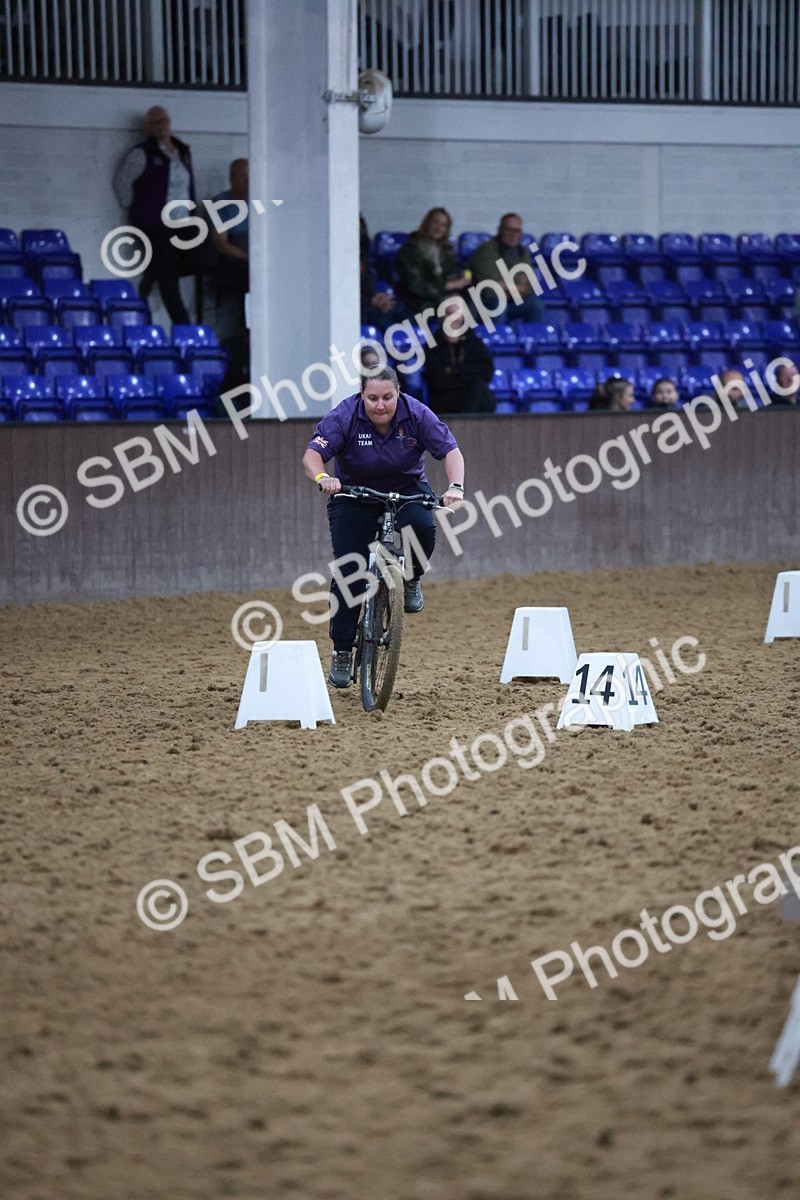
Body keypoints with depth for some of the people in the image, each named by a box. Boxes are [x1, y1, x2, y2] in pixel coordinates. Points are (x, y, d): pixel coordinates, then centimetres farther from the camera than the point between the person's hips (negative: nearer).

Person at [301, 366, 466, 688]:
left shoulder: (417, 415, -19)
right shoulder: (343, 417, -22)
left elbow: (450, 451, -22)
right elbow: (312, 455, -30)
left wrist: (455, 485, -42)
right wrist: (322, 477, -53)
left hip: (407, 490, 1)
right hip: (354, 495, -1)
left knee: (422, 526, -33)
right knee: (350, 574, -12)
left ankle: (411, 580, -2)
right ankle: (341, 652, -1)